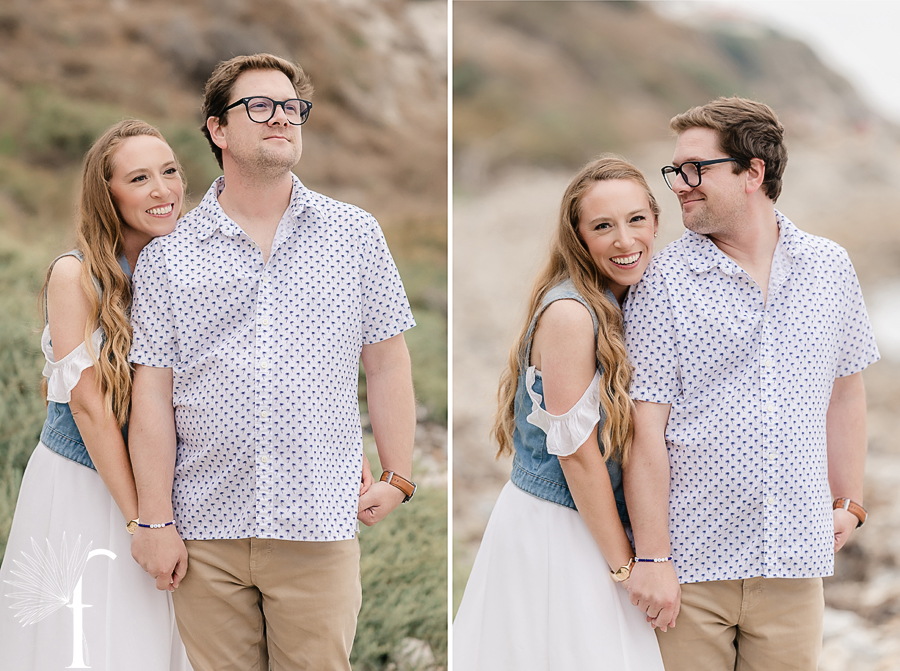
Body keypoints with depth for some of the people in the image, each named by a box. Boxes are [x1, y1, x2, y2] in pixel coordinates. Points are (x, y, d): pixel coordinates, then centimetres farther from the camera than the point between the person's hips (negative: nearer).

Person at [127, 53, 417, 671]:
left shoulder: (356, 235, 7)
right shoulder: (167, 256, 4)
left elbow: (386, 363, 9)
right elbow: (153, 394, 2)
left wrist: (397, 478, 4)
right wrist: (157, 521, -2)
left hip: (319, 527, 0)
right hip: (205, 532, 0)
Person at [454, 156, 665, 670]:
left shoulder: (622, 303, 7)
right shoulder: (569, 312, -19)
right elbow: (576, 451, -19)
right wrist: (624, 565, -13)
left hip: (591, 517, 8)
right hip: (552, 527, -8)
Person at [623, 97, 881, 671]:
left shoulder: (830, 268, 6)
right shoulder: (663, 280, -5)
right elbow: (646, 431, -8)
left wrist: (849, 503, 15)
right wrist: (651, 558, -11)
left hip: (793, 563, 3)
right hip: (691, 560, -3)